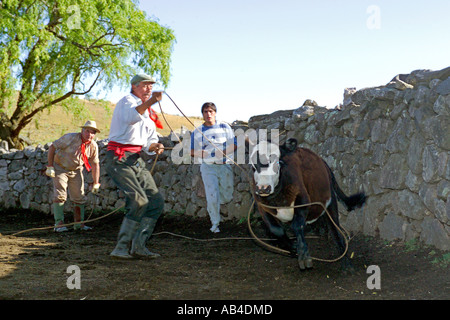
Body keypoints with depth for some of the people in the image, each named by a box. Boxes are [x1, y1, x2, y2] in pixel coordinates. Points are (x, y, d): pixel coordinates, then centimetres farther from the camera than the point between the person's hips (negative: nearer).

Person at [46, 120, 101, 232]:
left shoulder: (93, 146, -10)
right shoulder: (70, 138, -24)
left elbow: (95, 164, 0)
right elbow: (52, 147, -17)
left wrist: (96, 183, -1)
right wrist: (50, 166, -19)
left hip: (76, 171, 5)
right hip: (60, 168, -5)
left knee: (79, 197, 4)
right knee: (60, 196, -12)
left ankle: (79, 223, 14)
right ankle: (59, 224, -8)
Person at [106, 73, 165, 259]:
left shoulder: (147, 114, 24)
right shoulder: (127, 101, -2)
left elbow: (149, 141, 20)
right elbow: (130, 117, -28)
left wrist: (155, 147, -3)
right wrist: (149, 102, -42)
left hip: (136, 160, 9)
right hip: (119, 159, -9)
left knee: (156, 200, 0)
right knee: (139, 200, -20)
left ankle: (138, 246, 4)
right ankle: (121, 248, -13)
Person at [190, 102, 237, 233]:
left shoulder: (224, 127, 7)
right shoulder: (197, 131, 8)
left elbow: (234, 145, 2)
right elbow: (192, 151, 10)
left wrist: (223, 152, -17)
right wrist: (201, 153, -13)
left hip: (225, 165, 1)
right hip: (207, 167, -1)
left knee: (227, 197, 5)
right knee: (212, 196, -9)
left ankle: (210, 204, 36)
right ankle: (215, 223, 7)